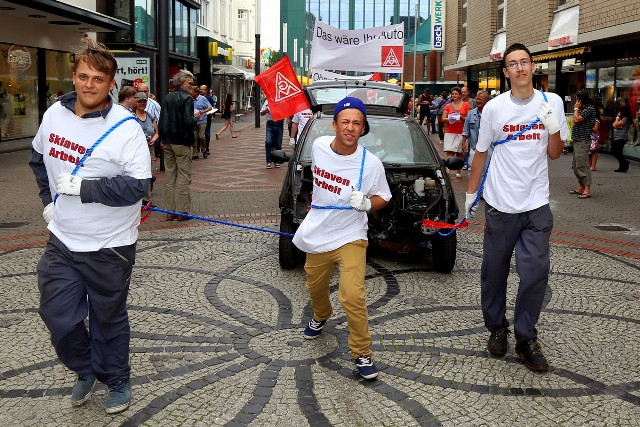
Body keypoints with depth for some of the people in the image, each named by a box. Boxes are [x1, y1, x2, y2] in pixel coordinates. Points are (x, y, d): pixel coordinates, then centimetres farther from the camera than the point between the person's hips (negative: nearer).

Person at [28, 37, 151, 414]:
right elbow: (39, 158, 20)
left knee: (109, 320, 11)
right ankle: (86, 371, 38)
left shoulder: (126, 127, -17)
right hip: (61, 241, 5)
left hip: (109, 247, -5)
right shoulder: (55, 113, 1)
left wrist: (81, 187, -24)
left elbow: (137, 186, -24)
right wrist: (48, 199, 11)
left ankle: (118, 381, 35)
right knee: (58, 316, 10)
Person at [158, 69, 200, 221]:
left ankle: (170, 211, 13)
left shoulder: (167, 98, 10)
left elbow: (161, 122, 12)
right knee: (183, 177, -1)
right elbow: (188, 122, -21)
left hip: (167, 142, 7)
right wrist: (196, 117, -1)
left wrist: (163, 139, 18)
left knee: (169, 176, 10)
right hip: (182, 142, -7)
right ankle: (182, 211, 0)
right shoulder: (187, 98, -11)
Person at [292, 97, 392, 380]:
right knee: (315, 287, 23)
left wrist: (367, 203, -25)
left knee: (353, 296, -19)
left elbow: (383, 198, -4)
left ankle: (362, 353, -1)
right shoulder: (318, 146, -6)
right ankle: (320, 317, 57)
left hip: (350, 238, -4)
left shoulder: (370, 163, -17)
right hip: (316, 235, 4)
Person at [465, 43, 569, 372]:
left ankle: (526, 338, 13)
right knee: (494, 271, 9)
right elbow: (481, 153, 7)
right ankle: (497, 328, 27)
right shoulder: (494, 108, -1)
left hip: (536, 204, 1)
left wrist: (553, 128, -13)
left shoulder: (552, 103, 1)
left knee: (535, 273, -2)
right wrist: (470, 192, 9)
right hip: (500, 204, 0)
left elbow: (555, 153, 6)